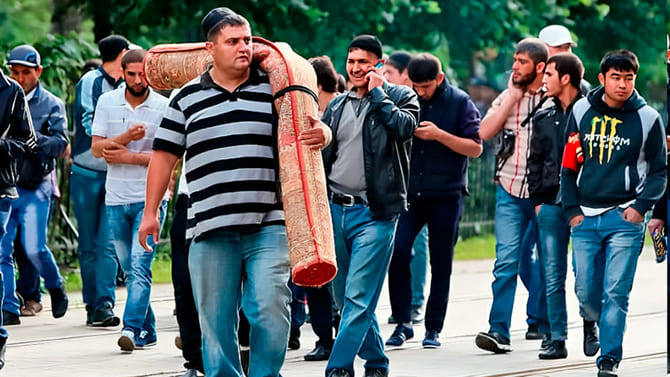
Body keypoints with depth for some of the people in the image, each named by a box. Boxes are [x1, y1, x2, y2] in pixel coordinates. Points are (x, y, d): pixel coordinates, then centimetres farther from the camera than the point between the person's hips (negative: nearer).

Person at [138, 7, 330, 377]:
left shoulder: (274, 89, 9)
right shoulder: (187, 98, 11)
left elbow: (312, 129, 14)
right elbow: (164, 155, 15)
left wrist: (323, 135, -11)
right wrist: (150, 211, 12)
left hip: (268, 225, -1)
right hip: (211, 229, 1)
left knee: (271, 310, -12)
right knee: (215, 321, 4)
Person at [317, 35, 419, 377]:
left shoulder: (399, 97, 2)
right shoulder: (337, 106, 15)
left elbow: (404, 127, -19)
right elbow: (321, 155, 19)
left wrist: (377, 92, -10)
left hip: (374, 213, -6)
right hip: (335, 209, 6)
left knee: (358, 297, -12)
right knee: (344, 297, 10)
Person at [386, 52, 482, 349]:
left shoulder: (460, 102, -1)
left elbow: (476, 147, -5)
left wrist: (439, 135, -17)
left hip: (446, 194, -2)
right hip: (409, 192, 2)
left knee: (441, 264, 3)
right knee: (397, 252, -14)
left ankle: (433, 328, 13)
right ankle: (403, 322, -3)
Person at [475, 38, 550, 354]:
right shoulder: (508, 96, 8)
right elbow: (484, 132, -5)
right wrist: (513, 96, -7)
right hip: (510, 192, 2)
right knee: (506, 261, -8)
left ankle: (549, 327, 21)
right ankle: (499, 332, -11)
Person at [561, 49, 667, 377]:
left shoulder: (648, 118, 0)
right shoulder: (582, 112, 5)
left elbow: (660, 170, 6)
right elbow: (569, 164, 11)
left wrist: (641, 206, -8)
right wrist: (572, 210, 3)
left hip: (625, 218, -3)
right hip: (585, 218, 3)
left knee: (616, 292, -9)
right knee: (586, 291, 7)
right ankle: (592, 322, 39)